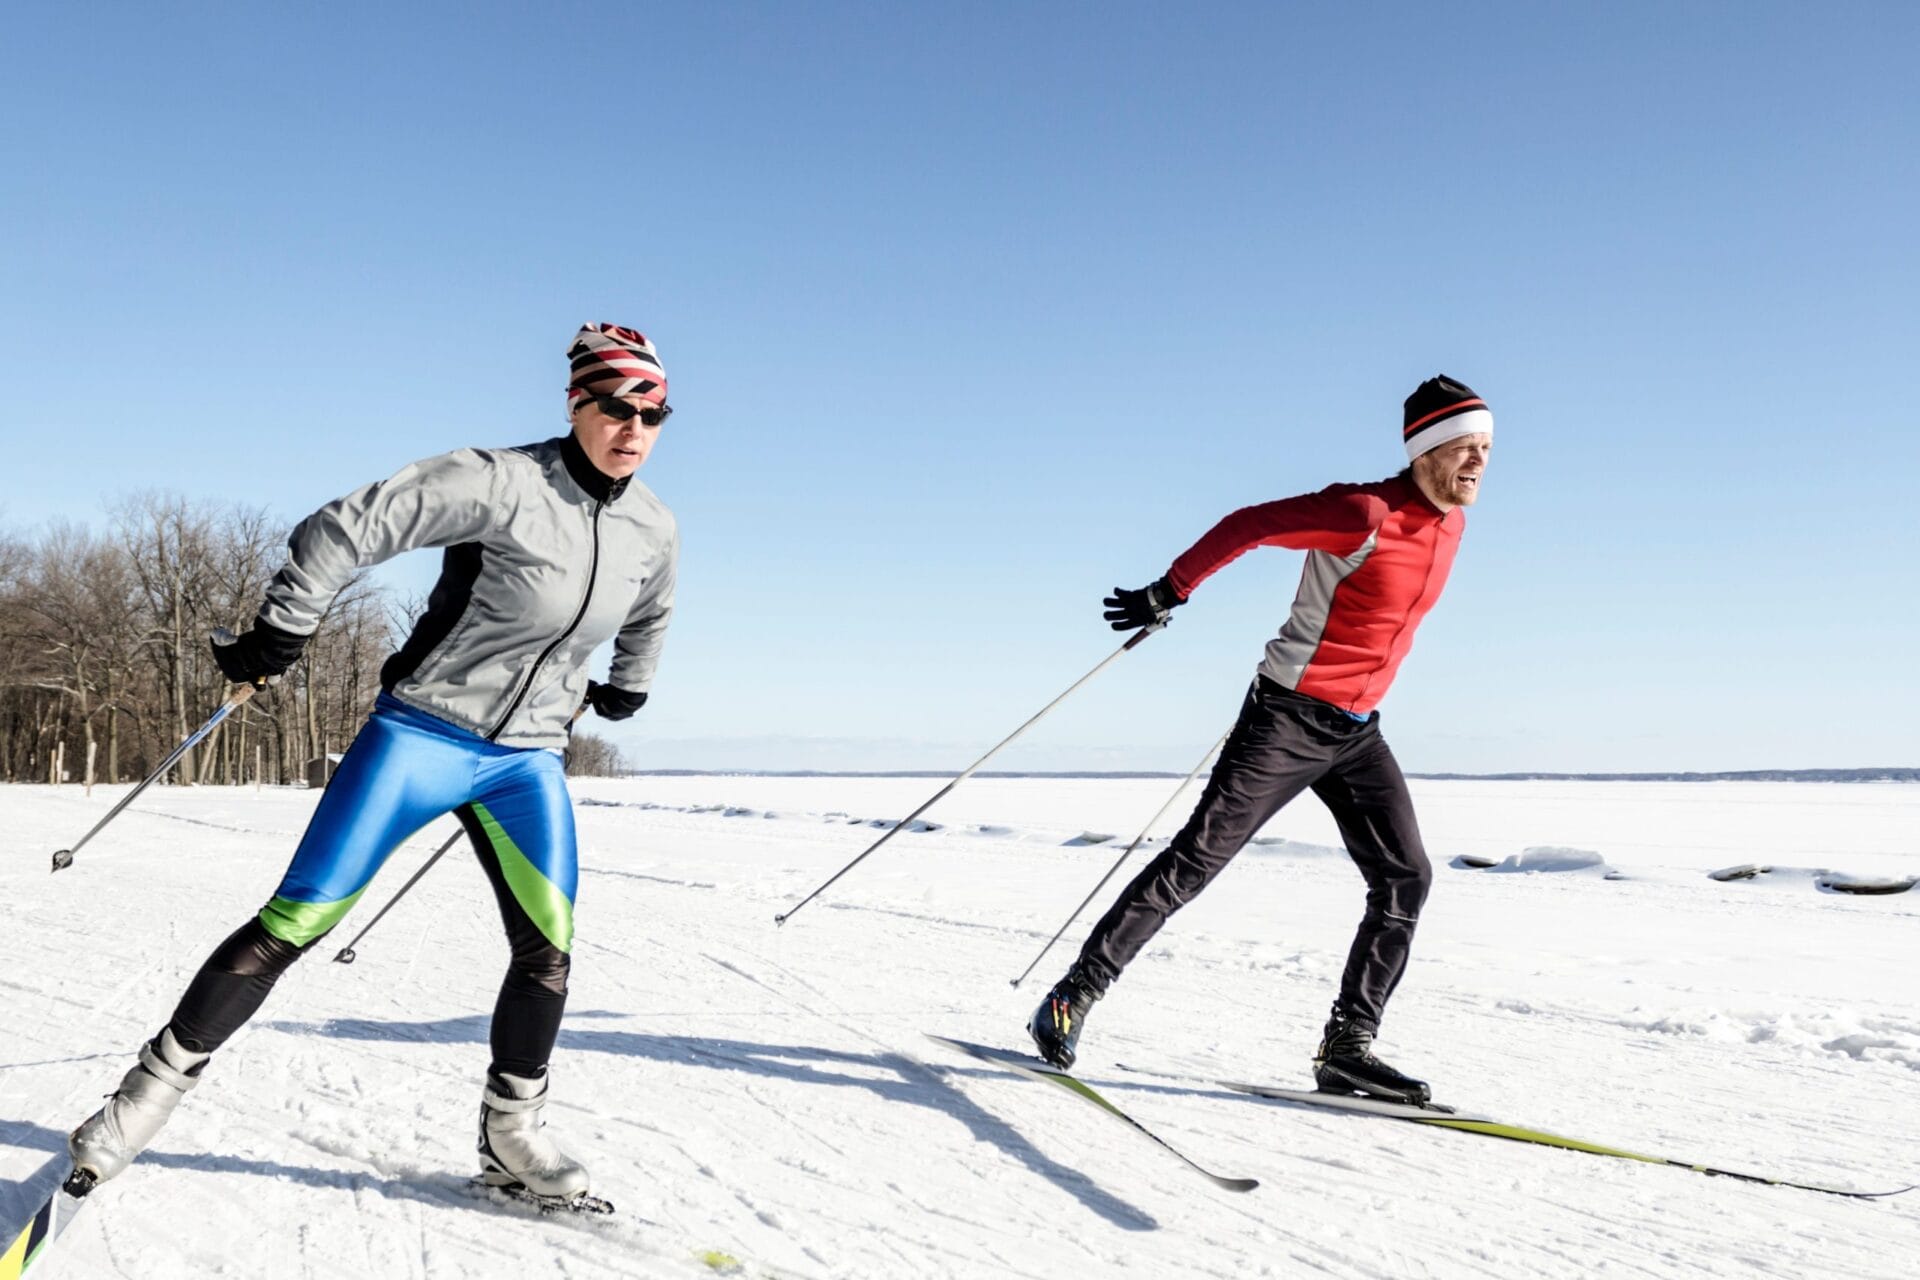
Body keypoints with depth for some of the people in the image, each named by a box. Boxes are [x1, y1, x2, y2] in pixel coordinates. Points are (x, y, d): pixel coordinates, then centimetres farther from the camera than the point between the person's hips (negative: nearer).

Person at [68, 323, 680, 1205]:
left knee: (548, 940, -7)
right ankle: (154, 1088, 13)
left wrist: (627, 687, 33)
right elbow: (350, 527, -17)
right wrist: (277, 637, -13)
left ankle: (509, 1134, 11)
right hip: (421, 732, -4)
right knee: (294, 923, -4)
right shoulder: (502, 483, -18)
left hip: (527, 758, 4)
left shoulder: (654, 530, 1)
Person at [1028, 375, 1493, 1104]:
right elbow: (1247, 527, -18)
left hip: (1357, 731, 8)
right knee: (1196, 860, -7)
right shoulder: (1366, 514, -20)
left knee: (1405, 878, -1)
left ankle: (1347, 1048, 6)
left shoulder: (1449, 523, 7)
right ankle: (1075, 995, 3)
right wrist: (1170, 592, -17)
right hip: (1287, 717, -8)